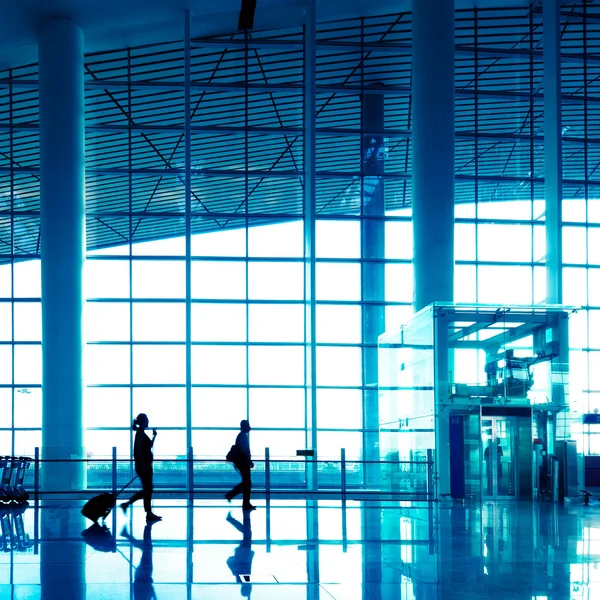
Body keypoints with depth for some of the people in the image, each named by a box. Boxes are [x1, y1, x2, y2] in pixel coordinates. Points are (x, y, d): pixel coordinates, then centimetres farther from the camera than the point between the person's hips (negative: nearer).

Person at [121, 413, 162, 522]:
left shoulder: (142, 433, 16)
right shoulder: (140, 433, -13)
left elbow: (149, 446, 26)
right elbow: (138, 450, -20)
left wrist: (154, 436, 16)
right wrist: (143, 465, -23)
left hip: (145, 465, 10)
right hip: (143, 465, -10)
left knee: (147, 490, 12)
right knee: (147, 490, -4)